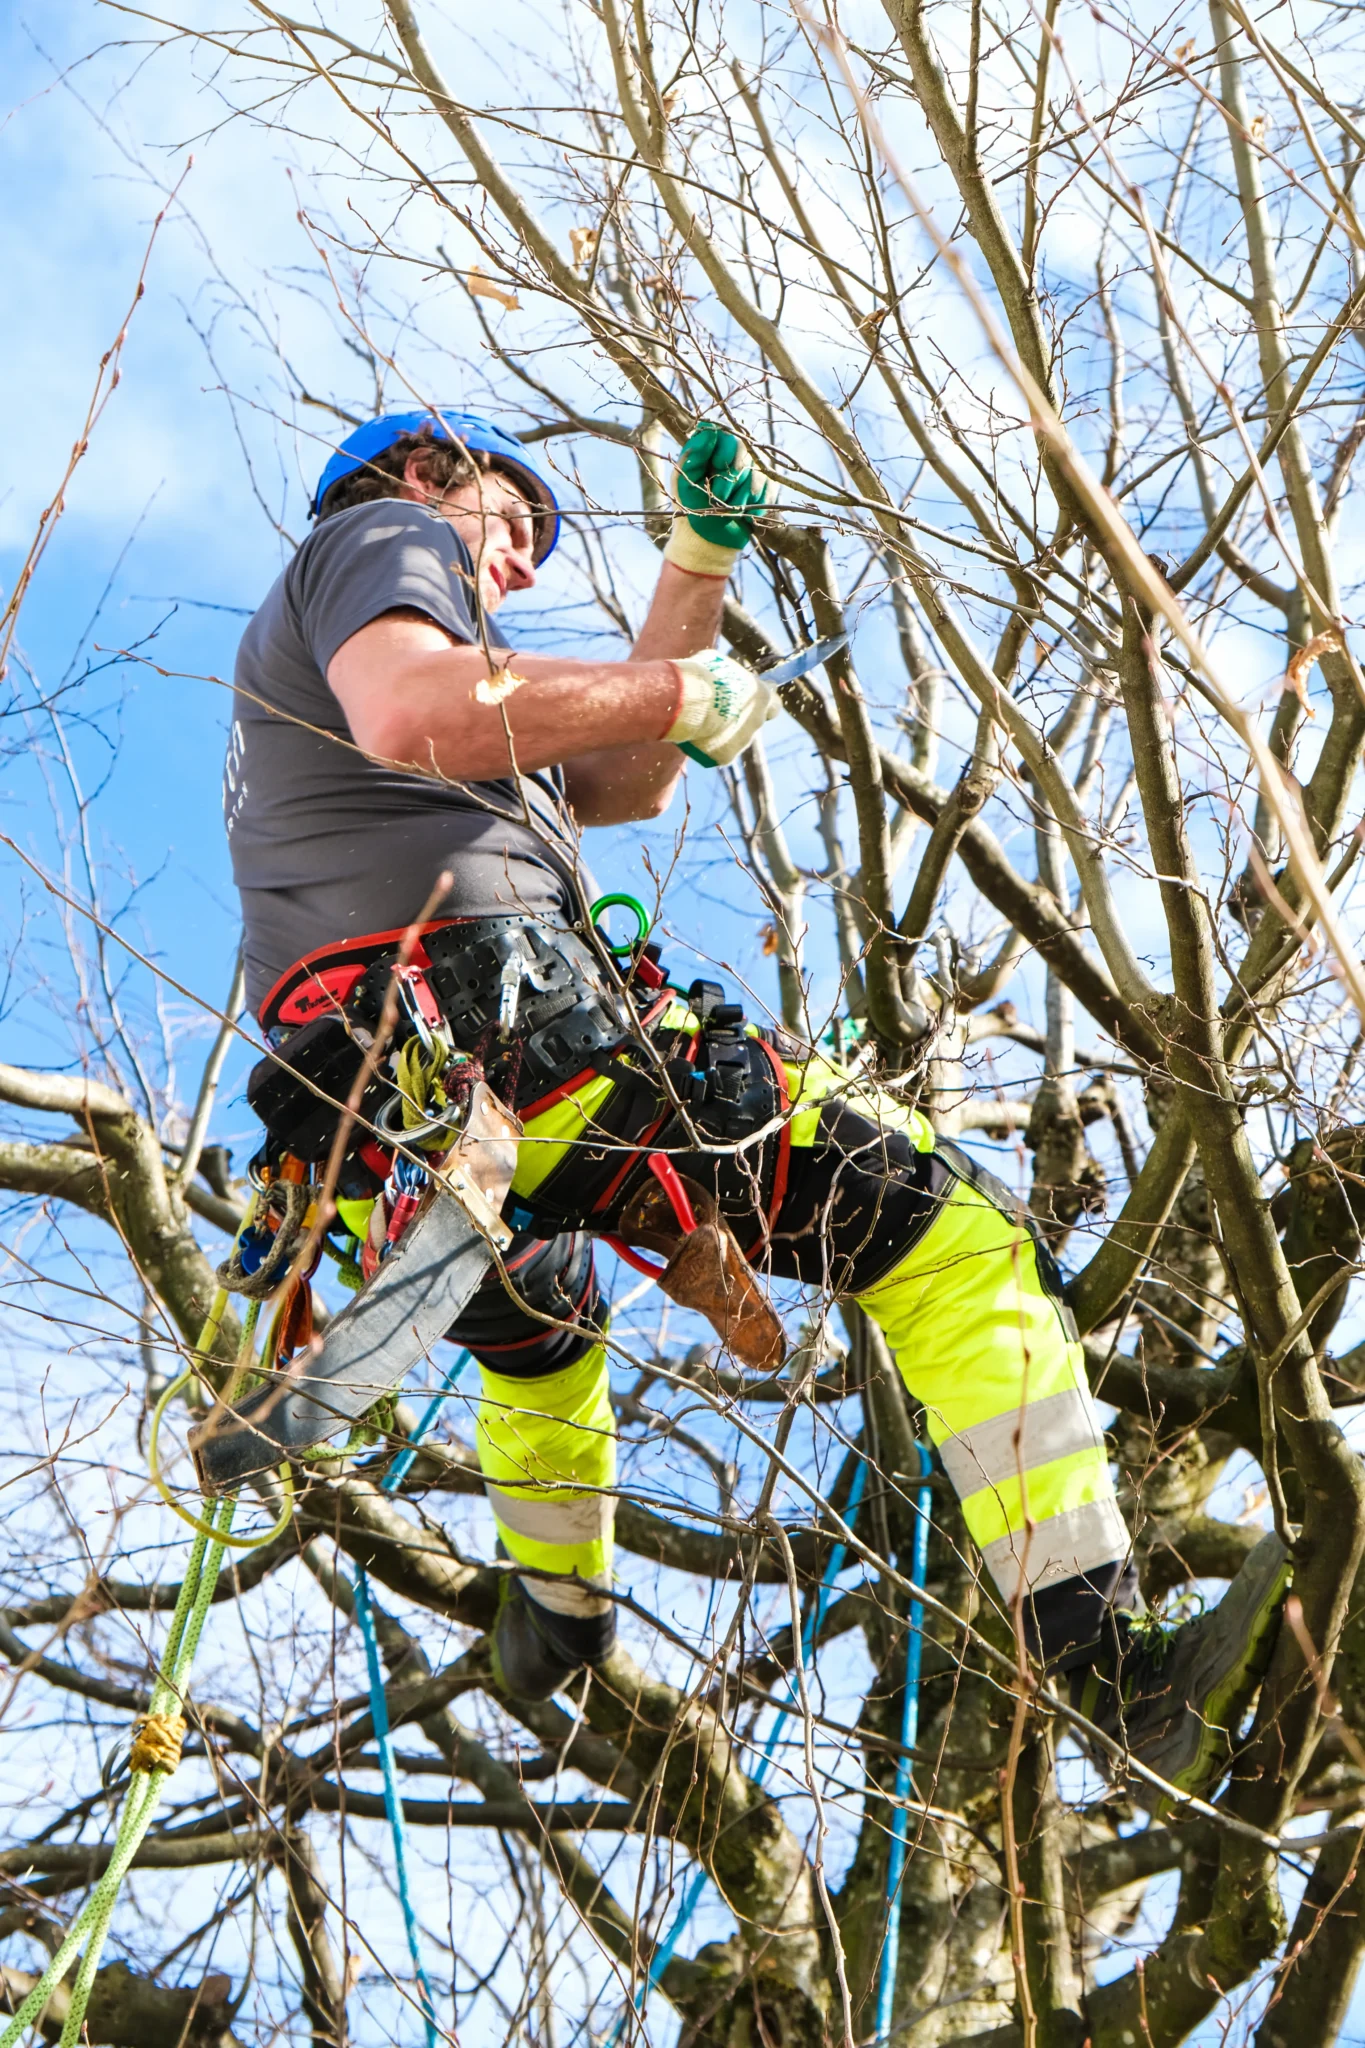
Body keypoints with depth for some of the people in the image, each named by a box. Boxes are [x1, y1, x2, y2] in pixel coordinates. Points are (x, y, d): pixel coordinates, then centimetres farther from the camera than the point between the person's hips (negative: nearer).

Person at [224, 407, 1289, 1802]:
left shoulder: (289, 661, 37)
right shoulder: (384, 537, 10)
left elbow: (619, 784, 36)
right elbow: (412, 713, -17)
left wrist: (701, 556, 36)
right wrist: (683, 692, -5)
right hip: (488, 1022, -10)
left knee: (537, 1324, 42)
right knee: (945, 1226, -12)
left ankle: (553, 1621, 56)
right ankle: (1115, 1668, -21)